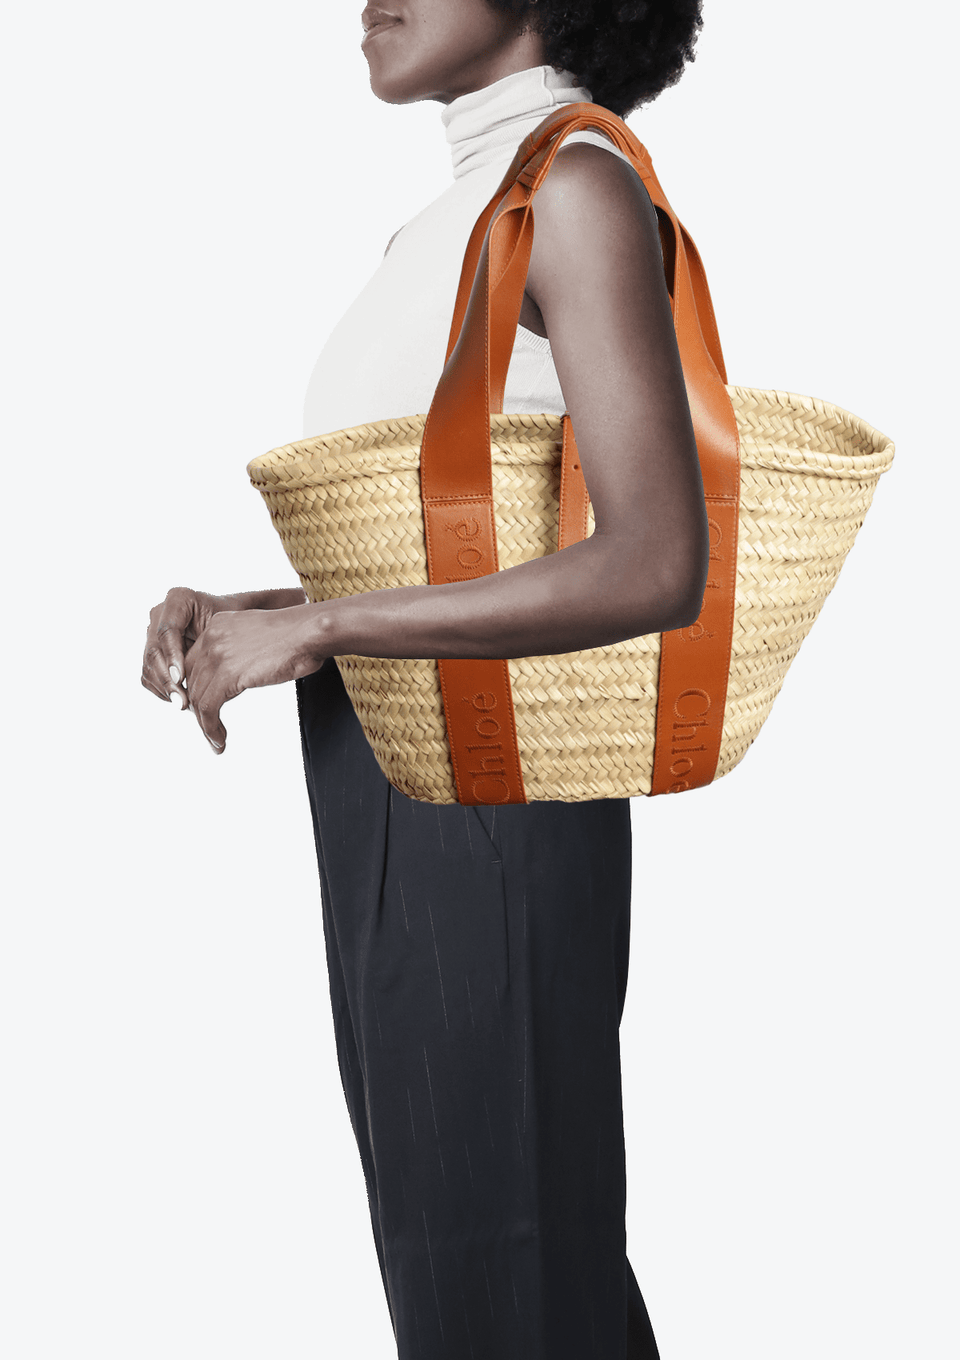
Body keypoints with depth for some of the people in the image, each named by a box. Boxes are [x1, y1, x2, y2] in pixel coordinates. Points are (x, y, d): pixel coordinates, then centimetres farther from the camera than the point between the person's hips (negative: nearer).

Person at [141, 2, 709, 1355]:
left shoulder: (583, 188, -12)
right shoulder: (458, 224, 16)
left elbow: (656, 569, -22)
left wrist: (315, 626, -18)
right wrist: (229, 614, 1)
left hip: (484, 803, -9)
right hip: (395, 796, 9)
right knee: (445, 1233, 19)